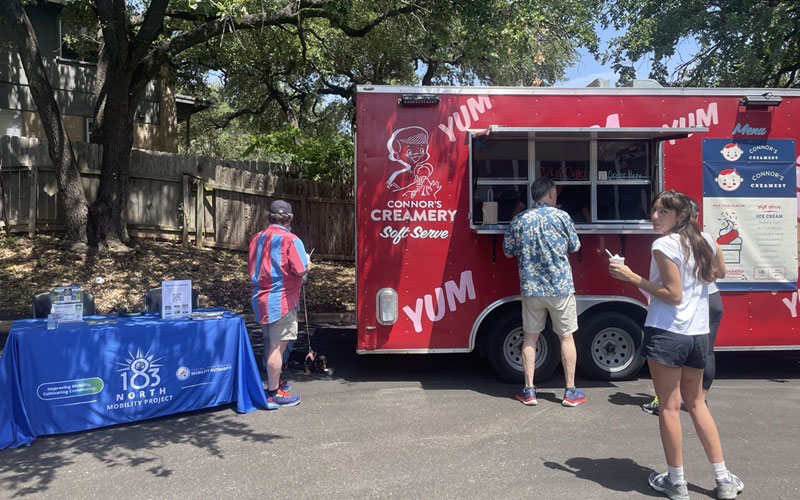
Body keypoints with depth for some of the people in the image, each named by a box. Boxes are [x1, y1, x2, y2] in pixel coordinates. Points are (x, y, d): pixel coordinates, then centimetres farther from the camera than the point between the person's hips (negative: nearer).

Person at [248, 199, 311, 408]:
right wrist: (308, 263, 2)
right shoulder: (291, 240, -14)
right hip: (282, 300, -7)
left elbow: (253, 268, 14)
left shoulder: (257, 239, 8)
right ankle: (273, 393, 4)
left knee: (270, 344, 19)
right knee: (277, 346, -2)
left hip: (261, 298, 8)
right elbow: (301, 270, -18)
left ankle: (273, 382, 33)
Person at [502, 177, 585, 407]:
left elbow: (508, 252, 6)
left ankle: (529, 390, 15)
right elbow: (575, 246, 5)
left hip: (530, 289, 2)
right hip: (560, 287, -2)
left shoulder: (519, 220, 0)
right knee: (566, 337, 9)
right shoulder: (561, 216, -6)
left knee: (530, 337, 12)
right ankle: (571, 392, 16)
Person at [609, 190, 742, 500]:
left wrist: (632, 278, -13)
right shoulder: (701, 242, 11)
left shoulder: (664, 245, -12)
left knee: (669, 407, 4)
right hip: (698, 335, 8)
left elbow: (673, 295, -15)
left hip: (667, 334, -8)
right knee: (696, 403, 20)